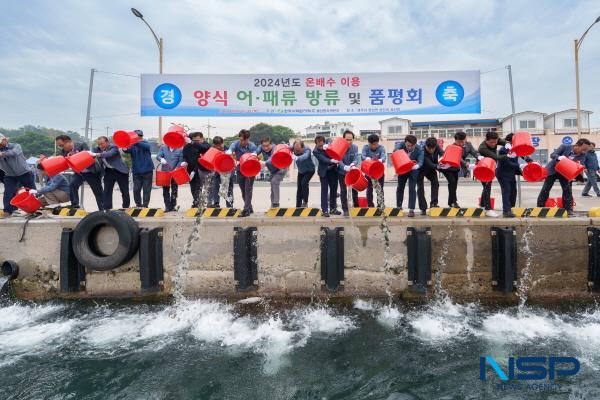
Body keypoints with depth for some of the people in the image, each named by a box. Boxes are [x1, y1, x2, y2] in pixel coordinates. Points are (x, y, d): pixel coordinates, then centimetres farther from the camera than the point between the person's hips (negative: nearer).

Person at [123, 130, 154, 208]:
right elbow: (128, 150, -15)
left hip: (147, 170, -2)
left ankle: (145, 205, 9)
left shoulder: (146, 143, 1)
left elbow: (145, 146, -24)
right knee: (136, 189, 3)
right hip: (136, 171, 2)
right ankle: (138, 204, 18)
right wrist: (125, 148, -38)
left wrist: (135, 142, -40)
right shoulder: (132, 145, 6)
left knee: (146, 189, 1)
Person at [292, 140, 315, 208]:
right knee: (299, 187, 4)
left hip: (309, 170, -5)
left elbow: (305, 156, -54)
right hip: (301, 171, 5)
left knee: (304, 183, -25)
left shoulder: (307, 150, -34)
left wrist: (296, 158, -74)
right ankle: (298, 206, 14)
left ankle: (305, 202, -10)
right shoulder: (294, 149, -19)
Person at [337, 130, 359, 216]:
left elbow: (356, 159, -19)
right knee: (343, 191, -1)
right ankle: (345, 210, 7)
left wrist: (353, 164, -43)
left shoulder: (355, 147, -9)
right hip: (342, 172, -2)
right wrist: (345, 167, -45)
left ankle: (356, 207, 28)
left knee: (354, 189, 10)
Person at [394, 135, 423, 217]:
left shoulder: (419, 149, -28)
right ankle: (398, 206, 30)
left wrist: (416, 166, -58)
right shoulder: (401, 144, -26)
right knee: (400, 188, 12)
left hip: (413, 170, -2)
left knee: (412, 189, -9)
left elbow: (420, 162, -33)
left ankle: (411, 209, -4)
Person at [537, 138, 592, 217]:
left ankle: (568, 210, 2)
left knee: (567, 190, -7)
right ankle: (540, 208, 6)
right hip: (553, 170, -3)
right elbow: (553, 154, -24)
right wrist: (559, 157, -46)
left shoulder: (583, 154, -12)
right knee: (545, 189, -3)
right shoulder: (564, 147, -21)